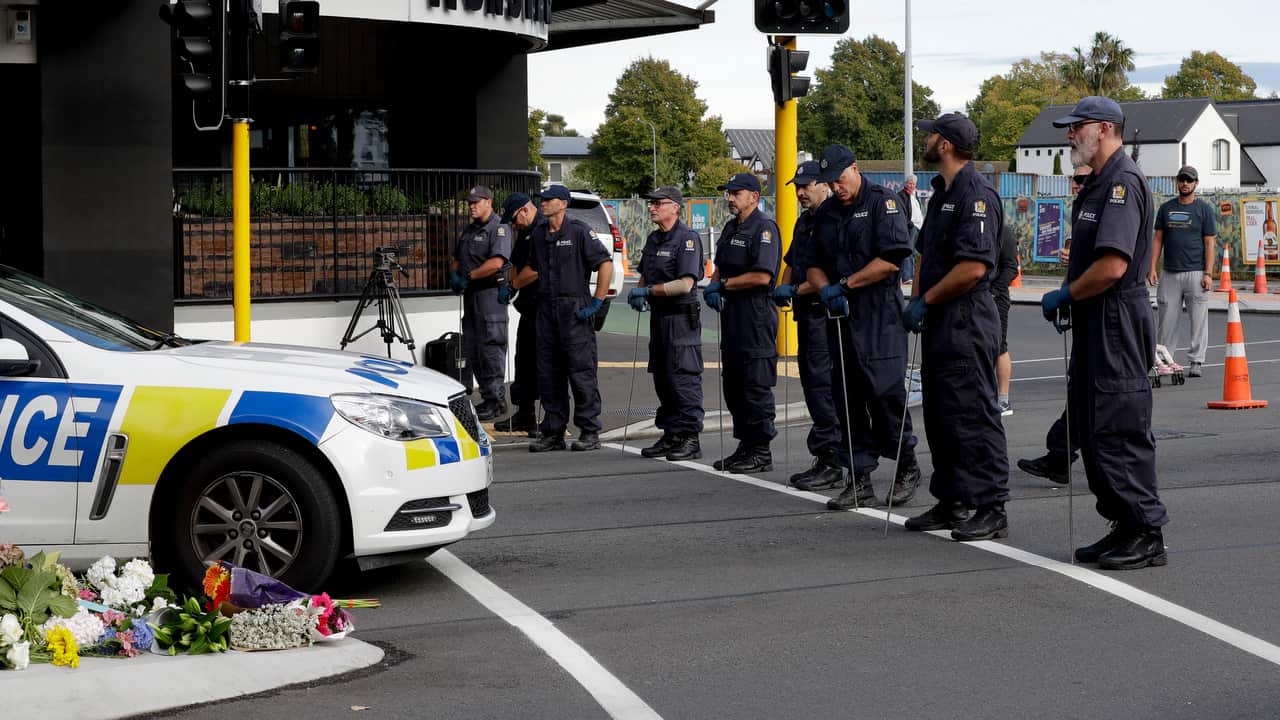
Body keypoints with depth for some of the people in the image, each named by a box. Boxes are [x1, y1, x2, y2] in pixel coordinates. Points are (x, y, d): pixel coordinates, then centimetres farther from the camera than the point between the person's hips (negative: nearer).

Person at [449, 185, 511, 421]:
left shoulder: (499, 227, -9)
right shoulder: (468, 230, 19)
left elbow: (496, 262, -20)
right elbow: (456, 258, 25)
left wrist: (468, 276, -13)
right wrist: (454, 275, 3)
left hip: (490, 292, -9)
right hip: (471, 294, 9)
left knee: (491, 346, -9)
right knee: (471, 348, 10)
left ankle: (497, 399, -6)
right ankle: (487, 397, 17)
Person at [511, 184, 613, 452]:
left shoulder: (579, 231, -7)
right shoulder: (538, 234, 13)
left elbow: (605, 263, -11)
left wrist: (597, 302, -13)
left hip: (575, 309, -7)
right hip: (546, 310, 7)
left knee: (581, 372, -4)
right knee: (548, 375, 7)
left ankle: (590, 432, 1)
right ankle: (553, 433, 13)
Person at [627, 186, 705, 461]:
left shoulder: (687, 239, -12)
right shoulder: (653, 239, 15)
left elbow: (685, 284, -20)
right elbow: (645, 275, 25)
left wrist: (648, 291, -16)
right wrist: (638, 294, 2)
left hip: (681, 318, -9)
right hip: (659, 316, 9)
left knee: (683, 379, -8)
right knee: (662, 379, 12)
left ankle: (690, 440, -5)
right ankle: (670, 435, 20)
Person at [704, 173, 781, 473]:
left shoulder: (764, 228, -12)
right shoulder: (731, 228, 18)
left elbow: (762, 276, -21)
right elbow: (720, 267, 25)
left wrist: (723, 285, -12)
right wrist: (713, 286, 2)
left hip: (756, 316, -10)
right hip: (732, 314, 10)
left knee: (756, 387, -7)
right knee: (734, 386, 13)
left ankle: (761, 452, -2)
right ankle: (745, 446, 21)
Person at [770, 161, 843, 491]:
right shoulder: (803, 222, 19)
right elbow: (792, 262, 27)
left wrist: (796, 290, -15)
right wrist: (783, 288, 8)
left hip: (825, 313, -10)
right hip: (808, 314, 10)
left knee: (821, 384, -11)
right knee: (812, 383, 12)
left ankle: (830, 461, -9)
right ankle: (824, 461, 18)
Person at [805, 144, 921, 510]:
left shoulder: (882, 202, -4)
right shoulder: (827, 213, 17)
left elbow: (891, 259, -14)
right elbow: (814, 265, 19)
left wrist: (845, 284, -11)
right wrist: (825, 290, -3)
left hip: (880, 318, -7)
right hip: (841, 319, 7)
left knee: (885, 393, -8)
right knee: (848, 400, 5)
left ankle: (907, 468, 10)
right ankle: (860, 481, 9)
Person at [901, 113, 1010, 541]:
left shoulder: (976, 194, -16)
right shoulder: (941, 193, 17)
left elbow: (973, 267, -24)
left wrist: (924, 301, -14)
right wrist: (916, 300, 8)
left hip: (966, 322, -11)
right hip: (939, 323, 11)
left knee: (973, 417, -8)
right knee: (940, 414, 14)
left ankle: (990, 509, -5)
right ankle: (950, 502, 23)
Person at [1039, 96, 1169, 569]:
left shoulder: (1123, 183, -16)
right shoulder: (1097, 184, 17)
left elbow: (1112, 266, -25)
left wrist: (1064, 296, -12)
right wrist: (1068, 300, 9)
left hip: (1117, 323, -11)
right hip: (1094, 323, 11)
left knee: (1120, 432, -8)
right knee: (1092, 432, 13)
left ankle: (1146, 534, -2)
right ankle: (1124, 529, 20)